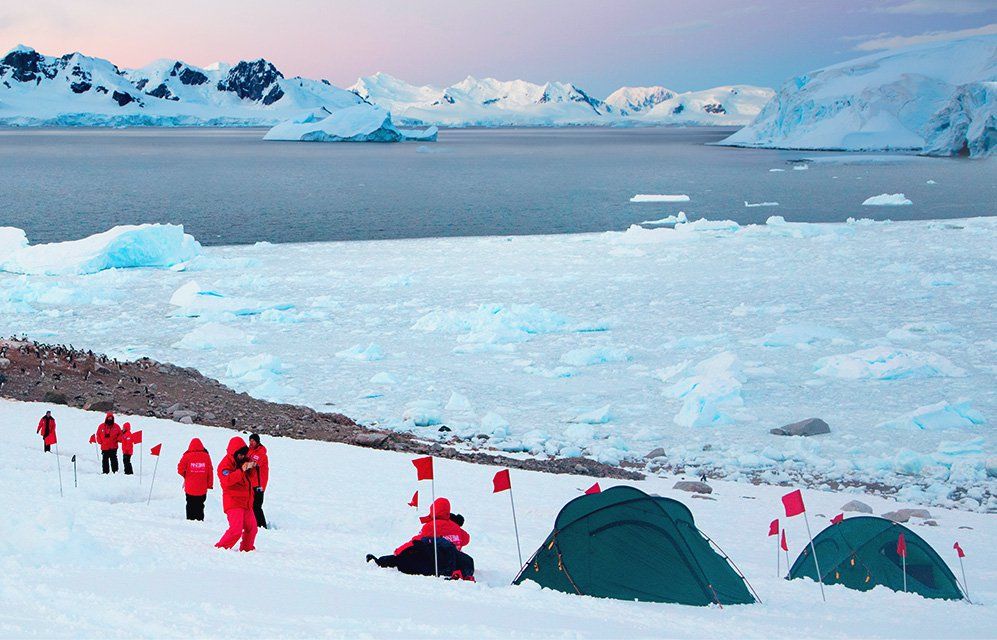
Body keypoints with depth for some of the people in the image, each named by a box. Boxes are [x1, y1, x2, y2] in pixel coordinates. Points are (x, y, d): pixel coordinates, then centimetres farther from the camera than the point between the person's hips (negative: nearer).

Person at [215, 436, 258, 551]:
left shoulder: (243, 461, 12)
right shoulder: (226, 464, -12)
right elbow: (227, 480, -30)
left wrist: (253, 466, -2)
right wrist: (242, 470, -35)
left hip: (246, 502, 8)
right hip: (233, 502, -8)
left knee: (251, 528, 18)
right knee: (236, 530, -20)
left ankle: (247, 549, 35)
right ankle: (220, 548, -9)